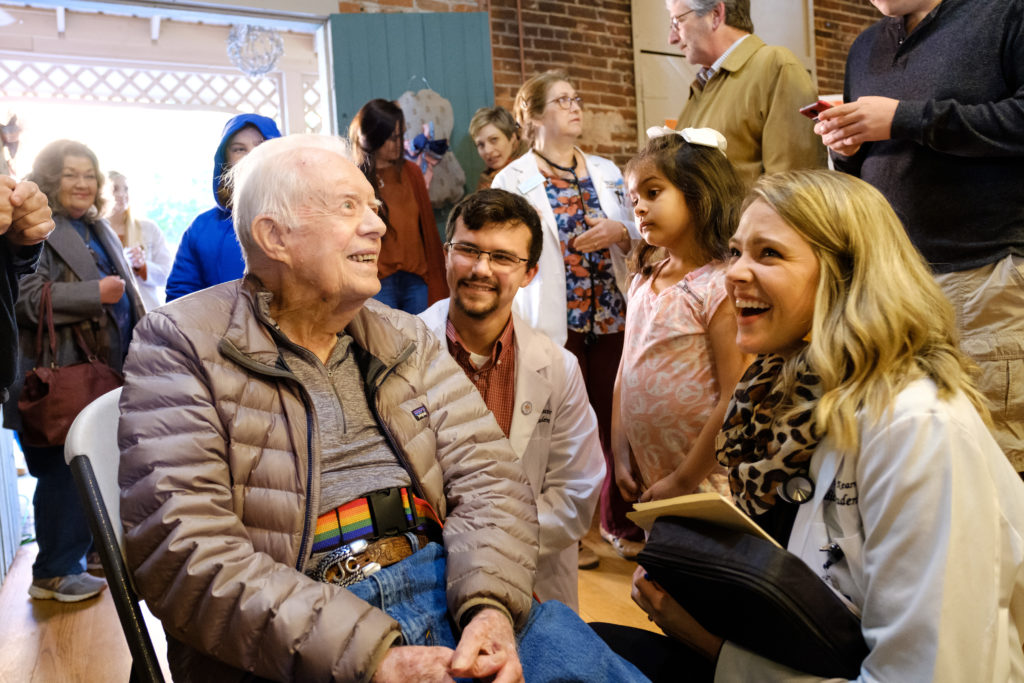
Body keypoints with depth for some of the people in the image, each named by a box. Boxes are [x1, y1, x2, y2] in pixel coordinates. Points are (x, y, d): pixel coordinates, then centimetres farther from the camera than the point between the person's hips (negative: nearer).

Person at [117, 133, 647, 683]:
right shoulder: (182, 345, -2)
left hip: (445, 583, 5)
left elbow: (486, 476, 6)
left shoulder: (406, 338, 13)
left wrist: (491, 606, -14)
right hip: (300, 635, -4)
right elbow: (184, 552, -12)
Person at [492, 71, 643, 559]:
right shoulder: (512, 181, 0)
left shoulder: (606, 171, 14)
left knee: (614, 419, 8)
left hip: (611, 313, 4)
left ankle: (618, 519, 24)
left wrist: (619, 232, -5)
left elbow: (636, 237, 19)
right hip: (555, 321, -4)